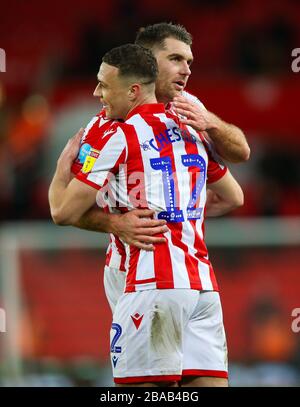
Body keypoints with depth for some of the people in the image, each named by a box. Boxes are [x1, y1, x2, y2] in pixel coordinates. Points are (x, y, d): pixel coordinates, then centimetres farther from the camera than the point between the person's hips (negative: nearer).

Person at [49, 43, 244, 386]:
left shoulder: (119, 138, -2)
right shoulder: (193, 132, 18)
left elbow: (65, 213, -2)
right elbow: (235, 197, 31)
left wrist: (64, 162, 16)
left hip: (154, 284, -7)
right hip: (204, 283, 7)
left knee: (139, 383, -5)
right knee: (208, 381, 2)